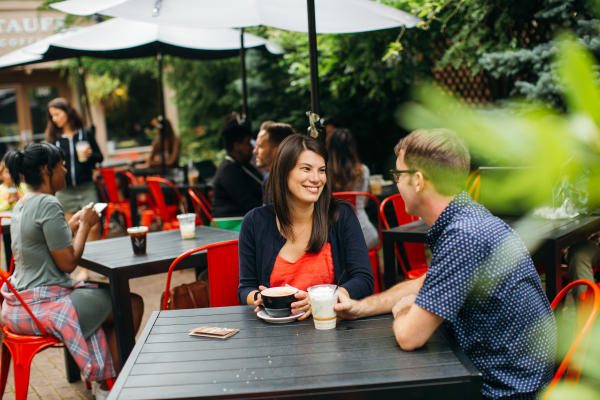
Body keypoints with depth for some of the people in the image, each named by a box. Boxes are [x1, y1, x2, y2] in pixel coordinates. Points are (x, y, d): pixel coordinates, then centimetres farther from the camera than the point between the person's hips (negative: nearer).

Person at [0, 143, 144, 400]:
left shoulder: (21, 205, 11)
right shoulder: (48, 205, -20)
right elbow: (68, 263, -18)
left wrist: (74, 223, 14)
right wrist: (85, 225, -6)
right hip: (44, 306, -10)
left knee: (108, 296, 24)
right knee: (133, 304, -2)